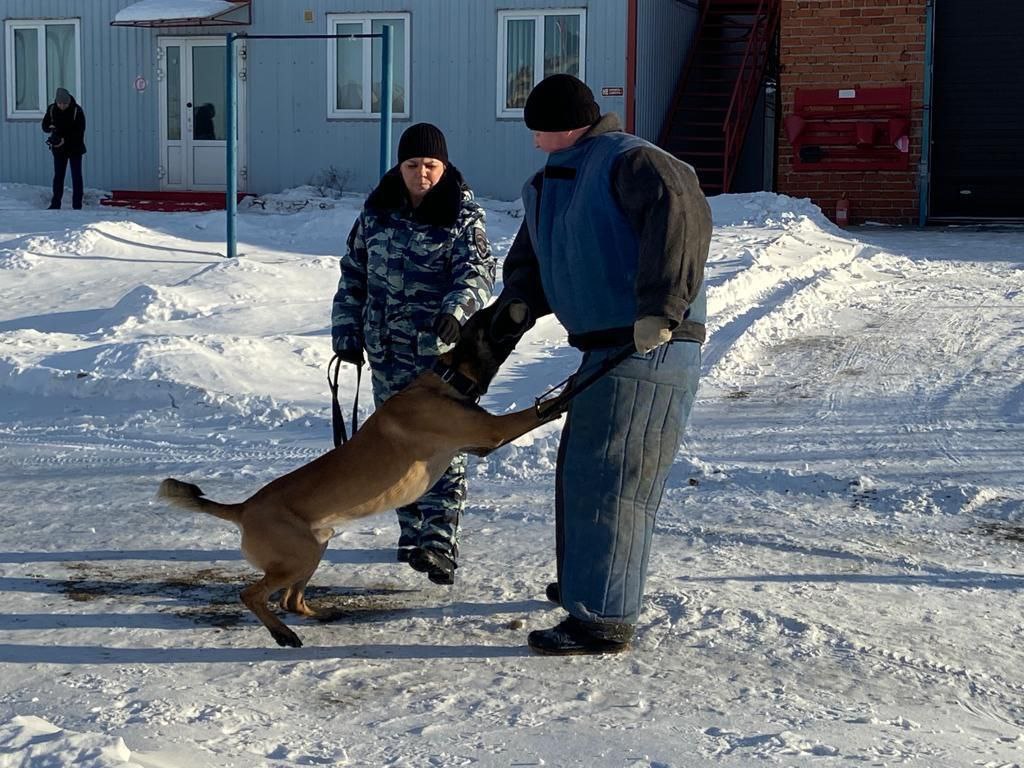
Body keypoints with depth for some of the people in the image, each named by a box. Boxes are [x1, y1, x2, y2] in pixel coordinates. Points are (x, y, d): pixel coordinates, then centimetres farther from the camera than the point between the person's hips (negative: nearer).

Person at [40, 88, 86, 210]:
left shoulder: (77, 111, -16)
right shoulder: (51, 109, -5)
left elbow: (80, 131, -16)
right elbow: (44, 125, 4)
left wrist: (65, 140, -25)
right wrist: (50, 127, -20)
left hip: (75, 148, -3)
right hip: (59, 149, 3)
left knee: (76, 176, -1)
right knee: (58, 176, 8)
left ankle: (77, 205, 2)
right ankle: (55, 204, 14)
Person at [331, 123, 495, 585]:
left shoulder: (463, 215, -4)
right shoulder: (377, 212, 8)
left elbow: (477, 269, -18)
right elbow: (354, 273, 14)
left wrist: (456, 308, -37)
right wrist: (346, 331, 9)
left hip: (442, 349, -4)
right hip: (388, 351, 5)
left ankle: (440, 541, -10)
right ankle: (411, 533, 22)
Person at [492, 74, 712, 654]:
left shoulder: (628, 162, -13)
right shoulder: (551, 185, 19)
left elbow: (682, 217, -30)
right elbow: (531, 259, 25)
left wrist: (660, 308, -38)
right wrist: (517, 303, 3)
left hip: (650, 350, -11)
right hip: (606, 348, 11)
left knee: (610, 480, -10)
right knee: (580, 470, 22)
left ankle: (603, 619, -6)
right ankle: (586, 581, 40)